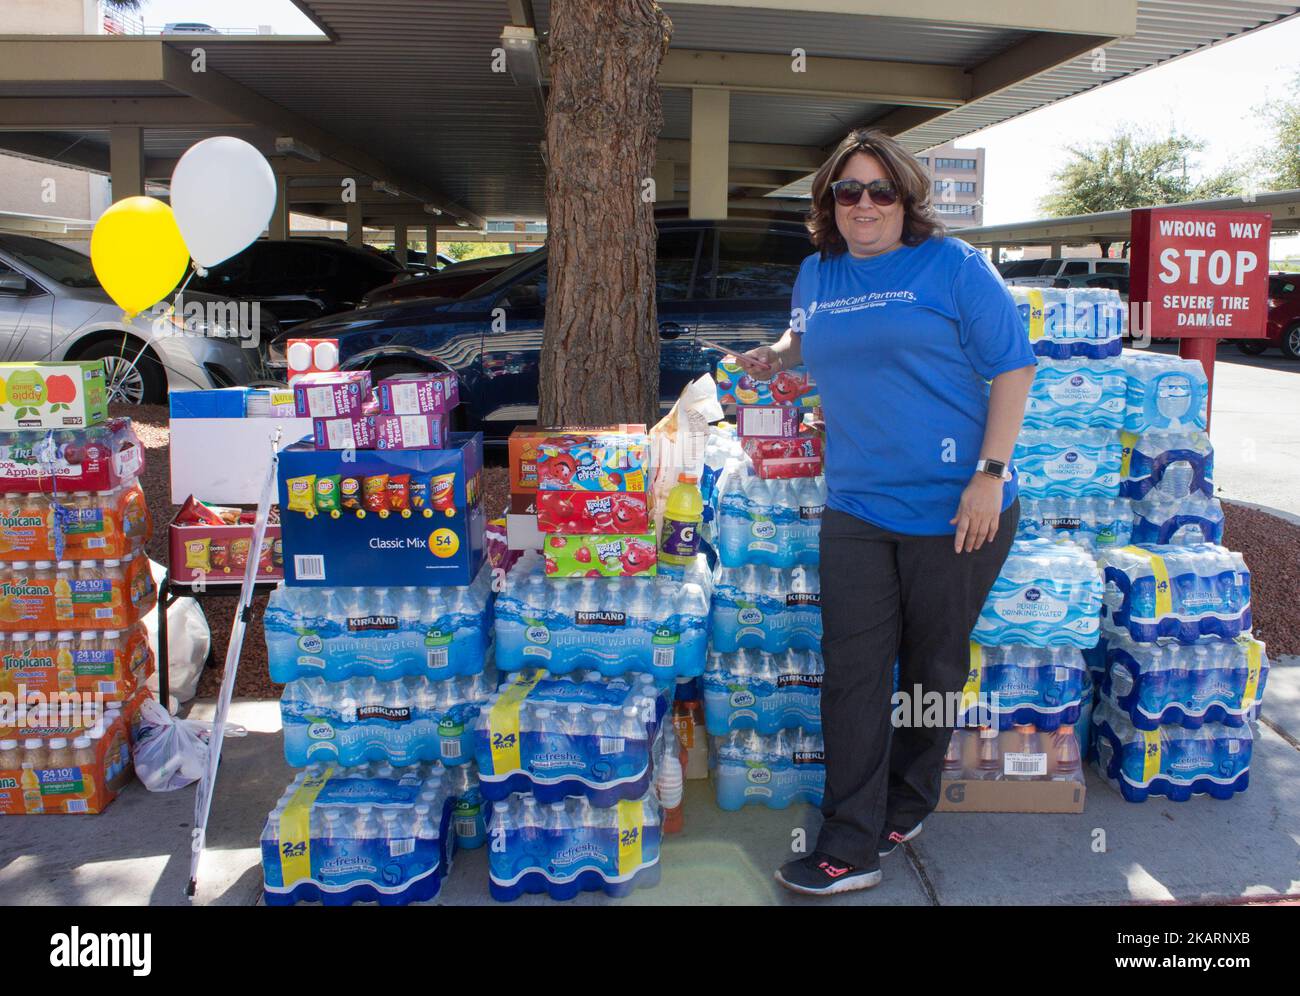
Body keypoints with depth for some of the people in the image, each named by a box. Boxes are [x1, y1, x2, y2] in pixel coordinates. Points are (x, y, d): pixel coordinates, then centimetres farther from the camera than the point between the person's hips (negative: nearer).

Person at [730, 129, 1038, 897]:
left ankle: (906, 808, 32)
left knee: (934, 666, 11)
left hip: (955, 508, -3)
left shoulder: (953, 265, -5)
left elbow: (1012, 366, -7)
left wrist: (991, 473, -14)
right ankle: (851, 847, 7)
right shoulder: (817, 274, 11)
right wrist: (777, 357, 10)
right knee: (853, 672, 0)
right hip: (857, 507, 4)